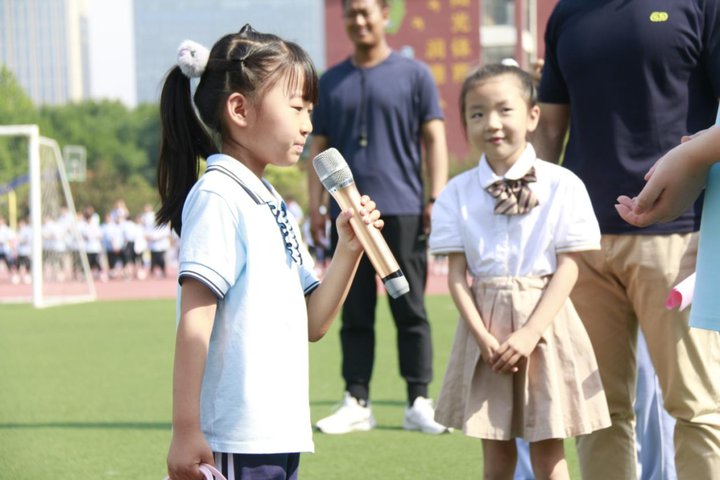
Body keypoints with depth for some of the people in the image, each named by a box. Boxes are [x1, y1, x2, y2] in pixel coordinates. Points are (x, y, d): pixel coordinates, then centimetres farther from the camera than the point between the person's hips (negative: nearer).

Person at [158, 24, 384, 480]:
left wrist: (349, 251, 5)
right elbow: (194, 323, -17)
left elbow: (311, 323, 18)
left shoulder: (273, 205, 16)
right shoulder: (218, 198, -11)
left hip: (281, 435, 9)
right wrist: (185, 431, -20)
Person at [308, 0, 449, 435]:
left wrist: (436, 198, -8)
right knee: (355, 314, 6)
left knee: (410, 311, -1)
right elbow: (319, 147, 14)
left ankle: (419, 403, 4)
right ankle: (357, 403, 11)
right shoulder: (331, 82, 13)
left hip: (402, 211, -3)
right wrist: (315, 206, 5)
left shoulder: (413, 74, 5)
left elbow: (434, 139, 2)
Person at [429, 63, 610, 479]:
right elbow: (458, 273, -1)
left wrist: (530, 333, -16)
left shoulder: (563, 186, -5)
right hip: (485, 325, 2)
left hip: (544, 323, -2)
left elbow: (568, 267, -7)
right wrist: (482, 336, -13)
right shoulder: (457, 194, 1)